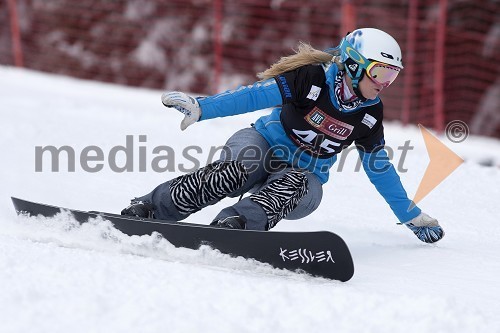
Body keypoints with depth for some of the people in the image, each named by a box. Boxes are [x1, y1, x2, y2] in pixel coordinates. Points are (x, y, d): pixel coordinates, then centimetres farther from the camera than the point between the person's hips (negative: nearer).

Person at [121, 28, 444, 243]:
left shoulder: (370, 114, 1)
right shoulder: (313, 78, -13)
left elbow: (380, 169, 13)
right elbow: (255, 95, -17)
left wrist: (413, 216, 16)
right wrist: (200, 106, -28)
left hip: (304, 180, 4)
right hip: (265, 146, -3)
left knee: (292, 184, -34)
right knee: (239, 167, -37)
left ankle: (234, 225, -54)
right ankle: (148, 208, -38)